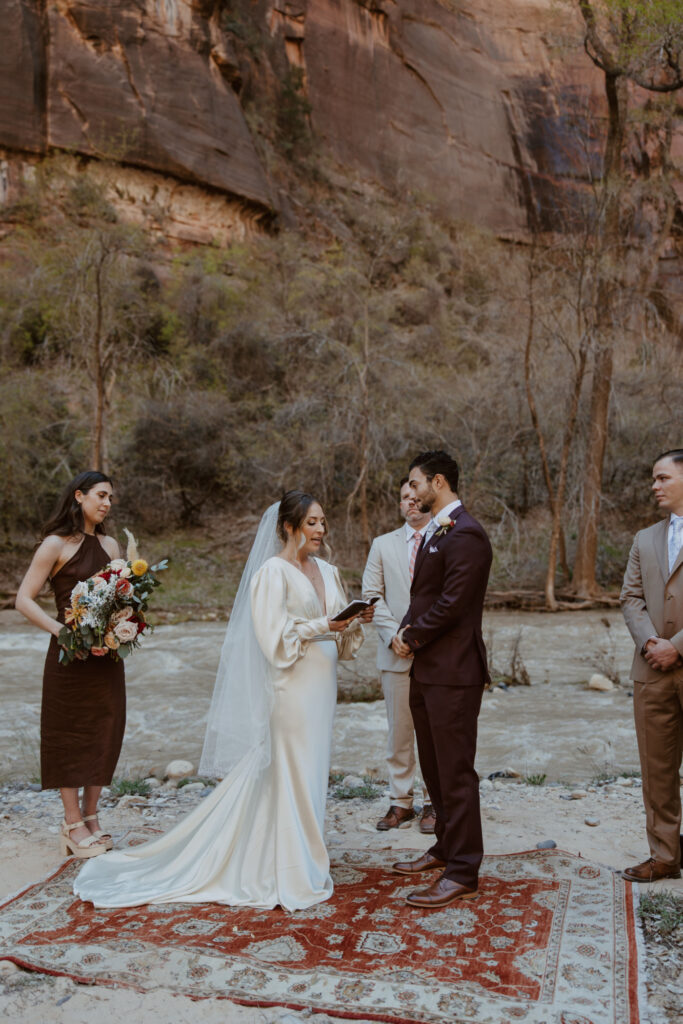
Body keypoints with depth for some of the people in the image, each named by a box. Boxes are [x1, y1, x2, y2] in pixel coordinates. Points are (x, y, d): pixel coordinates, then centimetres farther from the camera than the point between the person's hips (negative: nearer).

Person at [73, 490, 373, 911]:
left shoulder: (328, 572, 13)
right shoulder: (273, 572, -10)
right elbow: (274, 638, -16)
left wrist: (356, 622, -3)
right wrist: (321, 627, -19)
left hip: (323, 687, 7)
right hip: (292, 688, -7)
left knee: (311, 773, 14)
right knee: (291, 775, 0)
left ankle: (304, 858, 27)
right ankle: (291, 875, 13)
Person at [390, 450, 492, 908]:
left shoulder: (465, 535, -16)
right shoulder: (435, 531, 16)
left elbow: (451, 604, -21)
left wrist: (412, 637, -9)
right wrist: (405, 634, 0)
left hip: (453, 671, -10)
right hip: (427, 669, 10)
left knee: (455, 771, -1)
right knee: (434, 767, 19)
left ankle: (462, 873, 10)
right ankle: (447, 847, 35)